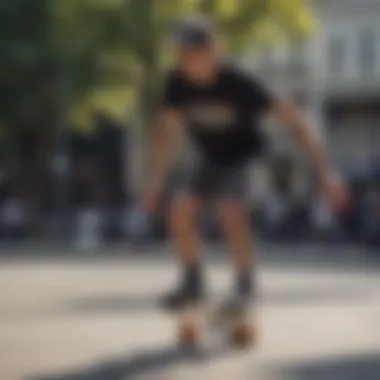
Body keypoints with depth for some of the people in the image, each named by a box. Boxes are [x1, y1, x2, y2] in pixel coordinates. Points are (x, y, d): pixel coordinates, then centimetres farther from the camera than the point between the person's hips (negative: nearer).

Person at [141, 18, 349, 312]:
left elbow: (290, 117, -28)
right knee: (180, 210, -16)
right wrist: (154, 181, 1)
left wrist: (324, 171, -31)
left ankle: (246, 283, -10)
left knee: (230, 211, -30)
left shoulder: (238, 84, -31)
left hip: (246, 156, -5)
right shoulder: (178, 84, -19)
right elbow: (166, 130, -2)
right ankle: (193, 283, 5)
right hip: (211, 158, 5)